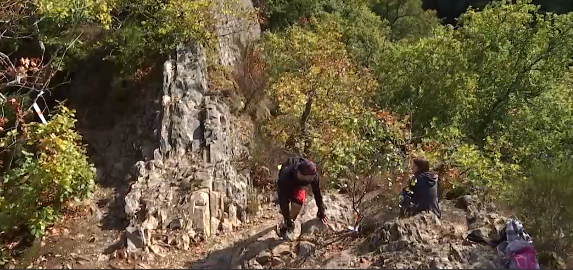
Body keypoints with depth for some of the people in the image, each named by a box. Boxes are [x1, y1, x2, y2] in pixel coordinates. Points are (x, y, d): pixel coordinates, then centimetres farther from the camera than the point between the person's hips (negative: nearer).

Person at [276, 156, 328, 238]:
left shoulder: (313, 175, -37)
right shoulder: (286, 174, -46)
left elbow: (317, 192, -21)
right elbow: (283, 198, -40)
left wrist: (321, 211, -12)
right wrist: (287, 219, -37)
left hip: (299, 185, 1)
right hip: (285, 185, -1)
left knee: (297, 205, -18)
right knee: (284, 204, -13)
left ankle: (286, 226, 5)